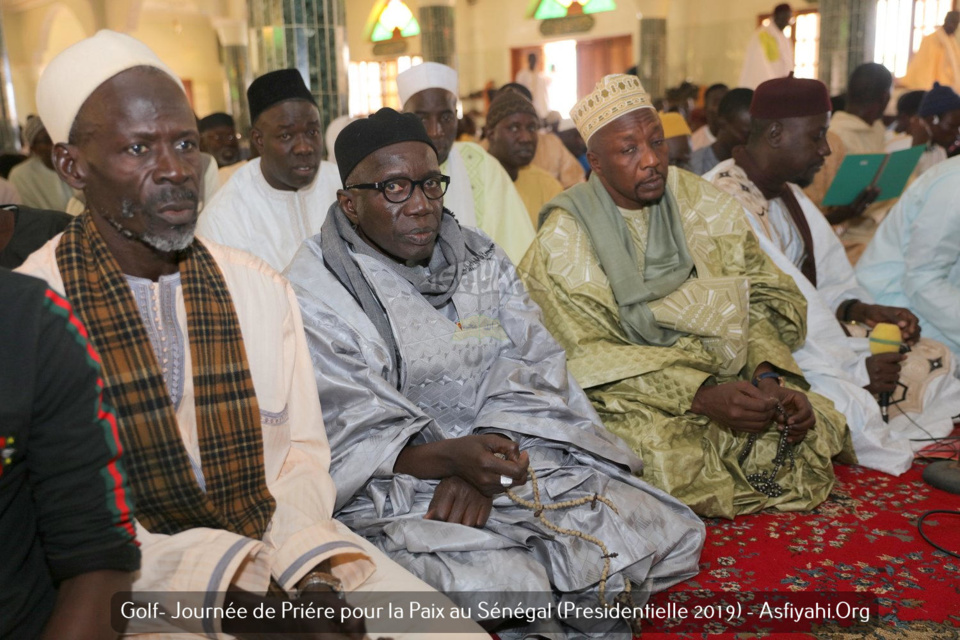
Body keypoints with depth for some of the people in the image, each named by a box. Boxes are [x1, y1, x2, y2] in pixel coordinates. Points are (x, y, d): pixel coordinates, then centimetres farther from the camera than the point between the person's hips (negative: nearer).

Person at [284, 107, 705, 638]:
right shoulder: (315, 296, -7)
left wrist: (477, 473, -17)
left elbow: (528, 374, -1)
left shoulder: (481, 260, 8)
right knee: (500, 584, -32)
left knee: (671, 535, -8)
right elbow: (348, 444, -12)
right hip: (393, 493, -4)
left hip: (504, 465, 5)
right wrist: (450, 458, -30)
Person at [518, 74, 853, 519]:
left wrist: (769, 373, -17)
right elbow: (588, 358, -15)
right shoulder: (564, 238, -7)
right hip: (622, 397, -4)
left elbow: (764, 291, 4)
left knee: (815, 429, -17)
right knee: (672, 458, -33)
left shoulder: (700, 203, 6)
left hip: (718, 377, 5)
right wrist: (702, 396, -26)